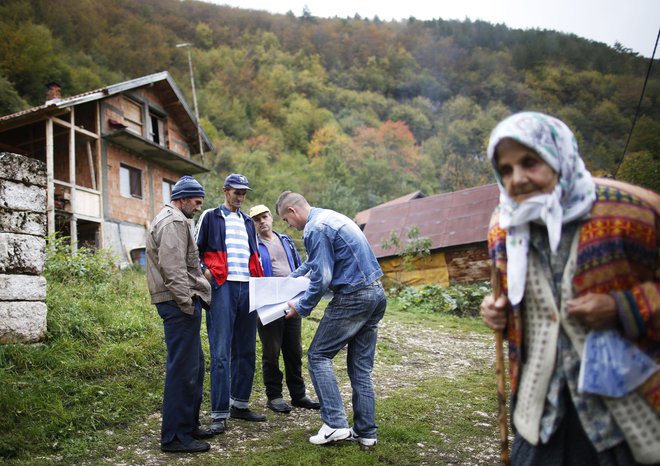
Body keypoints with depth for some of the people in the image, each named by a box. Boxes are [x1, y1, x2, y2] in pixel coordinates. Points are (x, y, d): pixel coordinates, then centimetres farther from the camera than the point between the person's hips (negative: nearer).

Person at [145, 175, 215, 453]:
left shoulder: (173, 221, 24)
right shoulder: (174, 222, -11)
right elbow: (173, 268, -21)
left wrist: (200, 294, 21)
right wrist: (187, 303, -19)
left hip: (181, 304, 11)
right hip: (179, 304, -11)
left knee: (194, 366, 16)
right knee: (183, 369, -7)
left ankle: (188, 425, 25)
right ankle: (174, 436, 0)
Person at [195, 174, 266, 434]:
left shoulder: (248, 222, 21)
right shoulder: (210, 217, 7)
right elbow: (195, 250, 6)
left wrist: (260, 281, 14)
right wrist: (205, 270, -10)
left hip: (247, 288, 6)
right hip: (221, 287, -6)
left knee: (246, 351, 9)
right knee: (221, 353, -9)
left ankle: (239, 405, 20)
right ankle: (219, 415, -6)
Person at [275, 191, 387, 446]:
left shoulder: (315, 229, -12)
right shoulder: (330, 216, 18)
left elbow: (322, 277, -16)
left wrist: (301, 308, -3)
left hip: (353, 298, -9)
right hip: (376, 294, 9)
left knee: (318, 355, 1)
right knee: (361, 366, 12)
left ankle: (335, 423, -3)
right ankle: (366, 431, 15)